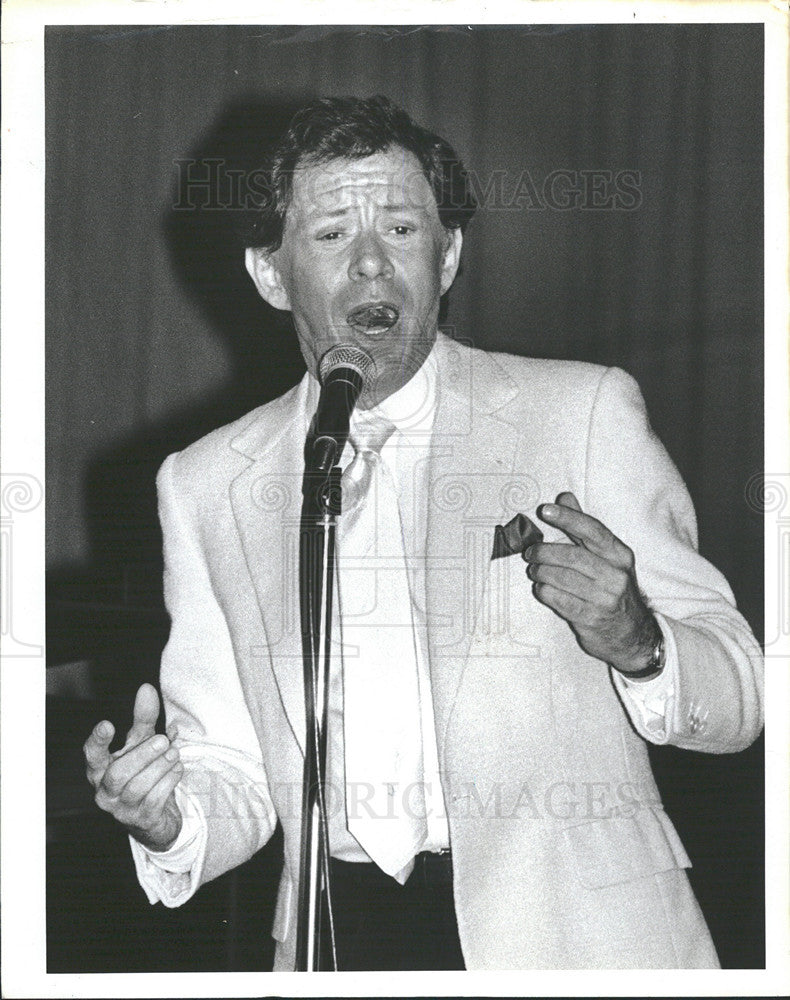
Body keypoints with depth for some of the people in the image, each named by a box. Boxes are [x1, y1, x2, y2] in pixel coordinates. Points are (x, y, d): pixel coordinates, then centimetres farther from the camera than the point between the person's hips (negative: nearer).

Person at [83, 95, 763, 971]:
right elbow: (233, 775, 10)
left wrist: (635, 642, -19)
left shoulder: (583, 411, 1)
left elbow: (740, 699, 1)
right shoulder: (206, 485, 8)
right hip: (339, 937, 1)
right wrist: (168, 823, -10)